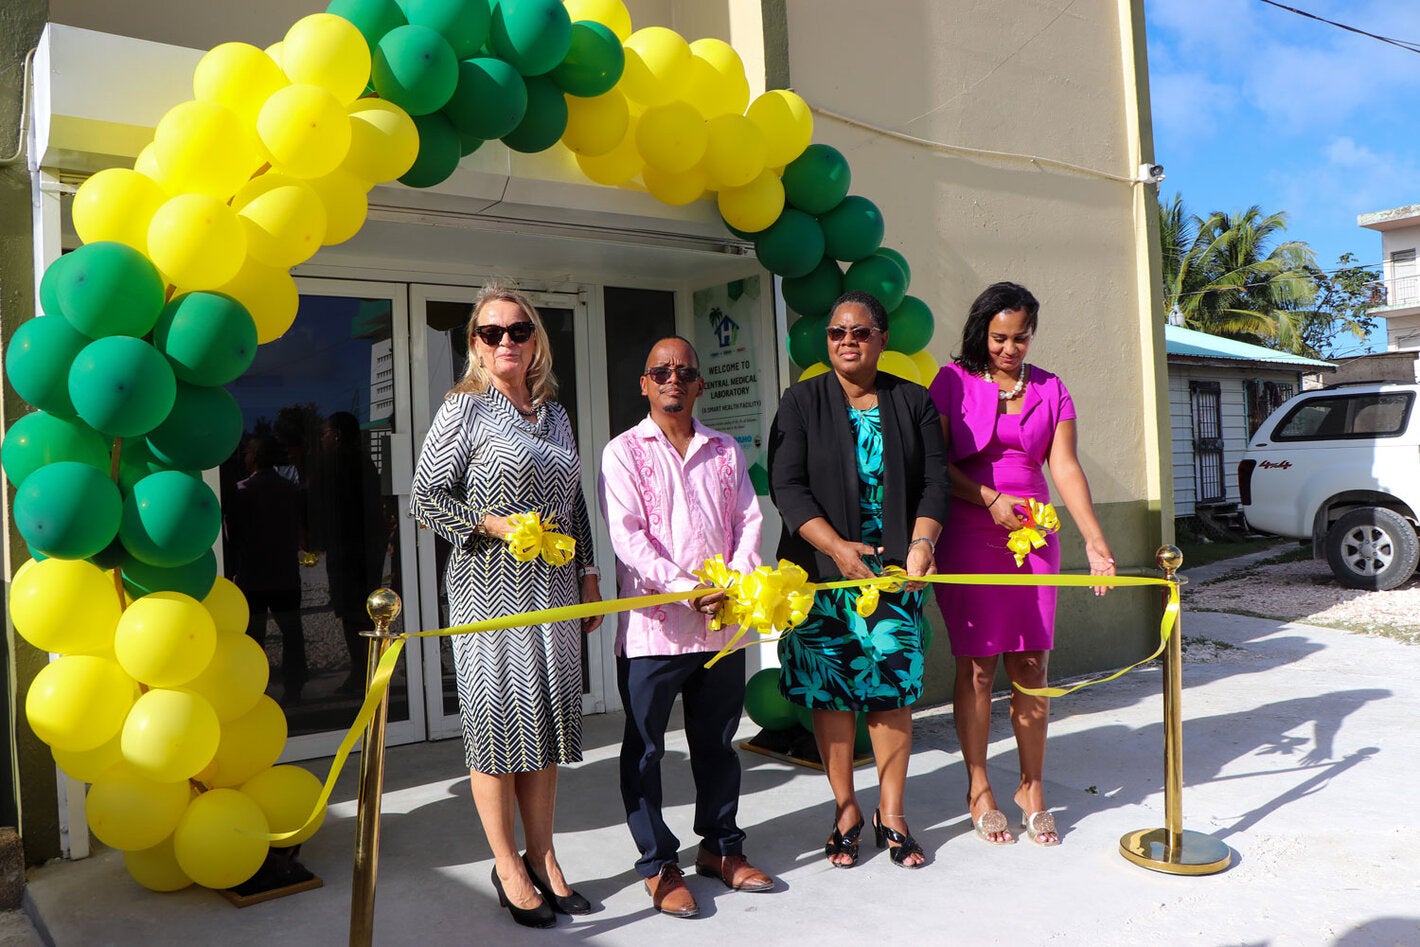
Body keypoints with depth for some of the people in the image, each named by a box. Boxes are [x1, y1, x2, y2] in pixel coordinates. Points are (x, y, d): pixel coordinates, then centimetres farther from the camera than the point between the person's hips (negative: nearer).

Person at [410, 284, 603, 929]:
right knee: (498, 715, 1)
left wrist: (587, 576, 14)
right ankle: (507, 866, 15)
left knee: (547, 715, 9)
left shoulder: (554, 412, 13)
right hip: (490, 587, -5)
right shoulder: (464, 408, -3)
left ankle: (542, 857, 22)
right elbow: (425, 496, -6)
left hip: (553, 587, 6)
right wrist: (495, 525, -17)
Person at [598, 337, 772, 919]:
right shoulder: (624, 452, -1)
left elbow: (747, 521, 7)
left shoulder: (726, 451, 13)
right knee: (644, 749, 5)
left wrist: (737, 581, -10)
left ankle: (720, 846, 32)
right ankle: (659, 864, 19)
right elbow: (627, 535, -11)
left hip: (723, 624, 4)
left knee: (717, 741, 16)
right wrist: (683, 587, -21)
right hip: (653, 625, -4)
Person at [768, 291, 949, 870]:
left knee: (892, 687, 1)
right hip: (822, 567, -1)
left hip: (895, 567, 1)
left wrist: (922, 543, -12)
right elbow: (786, 486, -5)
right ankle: (845, 811, 18)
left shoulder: (913, 402, 9)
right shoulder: (802, 402, 3)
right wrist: (837, 548, -15)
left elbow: (935, 480, 5)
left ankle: (891, 814, 16)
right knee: (829, 690, 2)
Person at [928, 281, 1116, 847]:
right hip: (969, 539, -3)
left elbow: (1065, 467, -1)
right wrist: (990, 499, -16)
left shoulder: (1050, 390, 9)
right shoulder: (953, 382, 0)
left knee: (1031, 666, 5)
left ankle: (1032, 788, 18)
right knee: (977, 666, 1)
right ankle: (979, 790, 15)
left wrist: (1095, 540, -12)